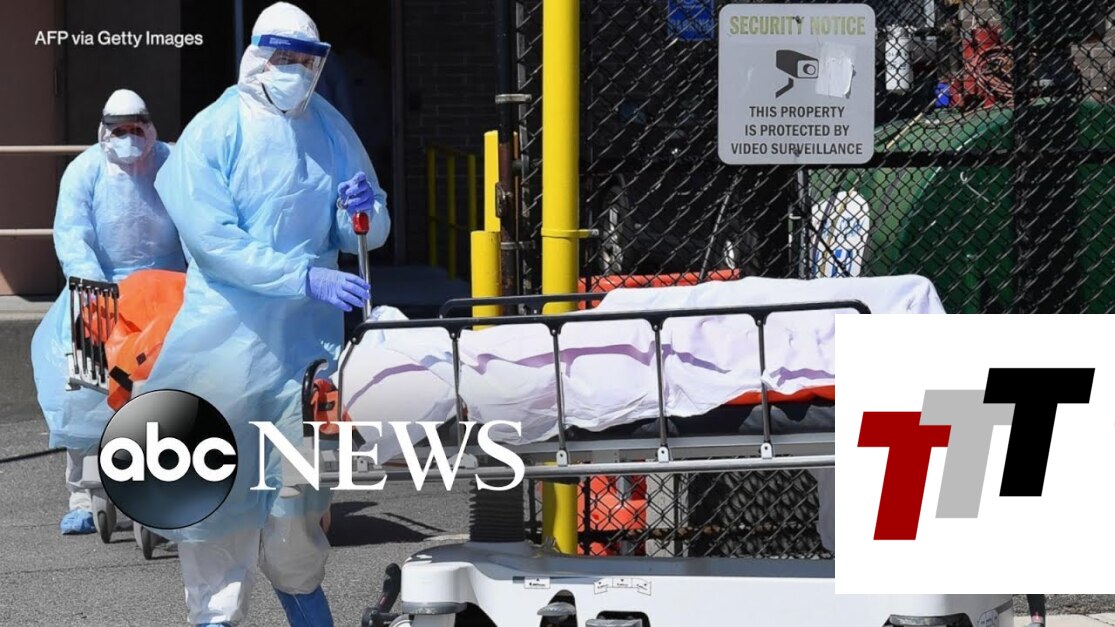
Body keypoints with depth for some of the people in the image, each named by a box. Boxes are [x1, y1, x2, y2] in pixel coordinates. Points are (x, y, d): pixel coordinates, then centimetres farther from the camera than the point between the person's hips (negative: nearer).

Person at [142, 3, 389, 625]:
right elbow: (215, 241, -17)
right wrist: (306, 276, -26)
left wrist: (363, 211, -12)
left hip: (308, 334, 4)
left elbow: (369, 236, 13)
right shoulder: (213, 134, -7)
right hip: (229, 337, -3)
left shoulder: (331, 130, 7)